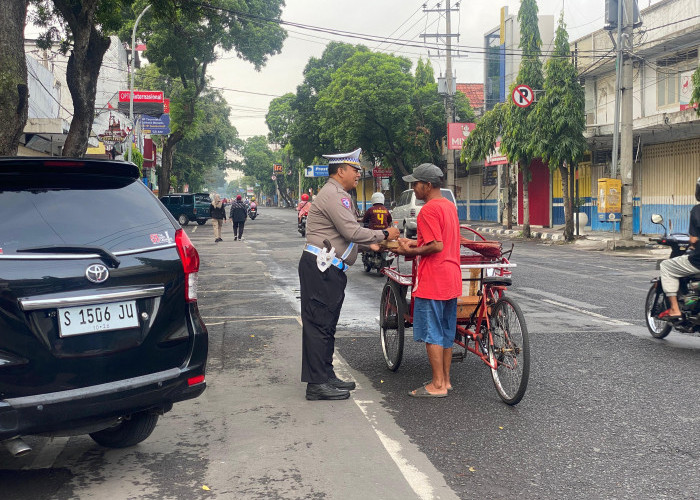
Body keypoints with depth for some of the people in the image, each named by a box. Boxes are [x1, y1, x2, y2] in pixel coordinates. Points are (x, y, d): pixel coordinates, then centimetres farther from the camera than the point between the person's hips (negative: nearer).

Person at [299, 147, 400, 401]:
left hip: (330, 269, 11)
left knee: (327, 324, 15)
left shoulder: (338, 195, 21)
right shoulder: (333, 195, -14)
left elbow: (348, 232, 27)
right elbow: (352, 231, -20)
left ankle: (326, 376, 23)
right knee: (319, 324, -8)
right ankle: (317, 383, -4)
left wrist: (371, 244, 19)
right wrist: (384, 235, -10)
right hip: (320, 268, -11)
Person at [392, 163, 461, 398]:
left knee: (432, 334, -2)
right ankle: (445, 380, 22)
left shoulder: (428, 210, -16)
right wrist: (414, 242, 14)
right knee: (446, 333, 14)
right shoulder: (450, 205, 13)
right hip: (451, 279, 9)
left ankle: (437, 385, 2)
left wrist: (410, 252, -11)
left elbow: (437, 246, -23)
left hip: (433, 280, -9)